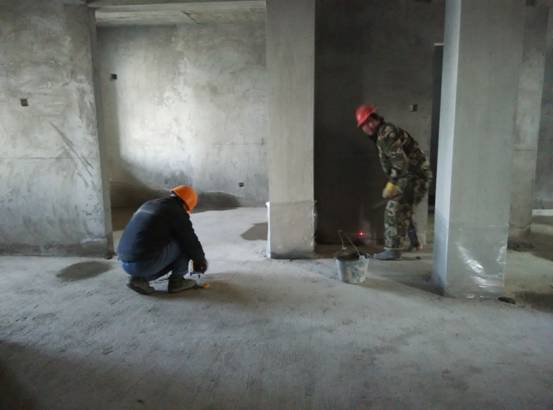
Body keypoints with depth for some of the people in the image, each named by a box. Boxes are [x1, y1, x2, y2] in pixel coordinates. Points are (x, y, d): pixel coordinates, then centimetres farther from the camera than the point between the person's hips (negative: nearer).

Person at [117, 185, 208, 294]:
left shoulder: (148, 205, 21)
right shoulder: (177, 212, -4)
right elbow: (191, 242, 2)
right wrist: (201, 260, 22)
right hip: (146, 263, -8)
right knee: (184, 243, 6)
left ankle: (140, 278, 11)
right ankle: (176, 280, 13)